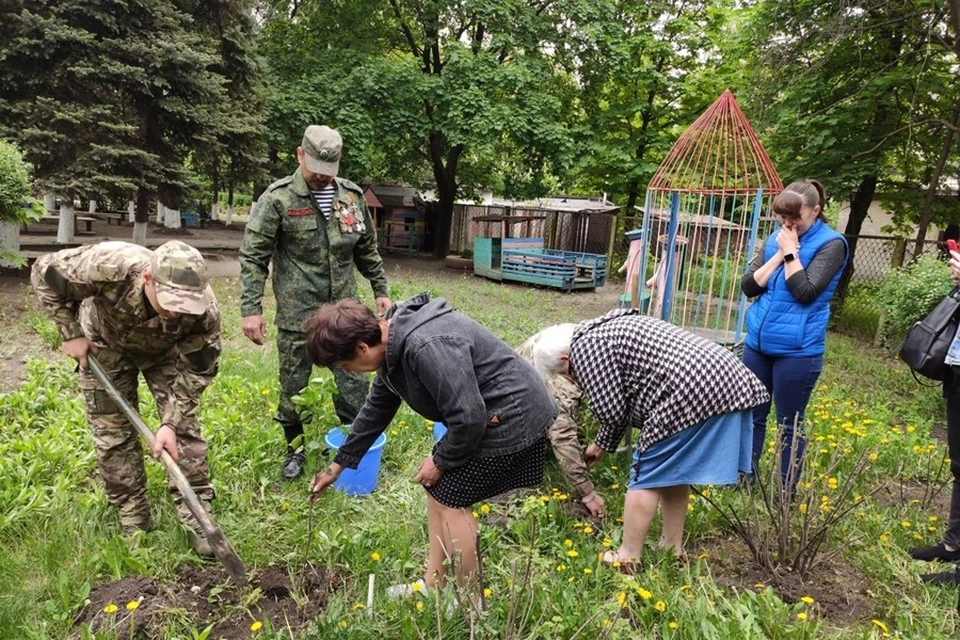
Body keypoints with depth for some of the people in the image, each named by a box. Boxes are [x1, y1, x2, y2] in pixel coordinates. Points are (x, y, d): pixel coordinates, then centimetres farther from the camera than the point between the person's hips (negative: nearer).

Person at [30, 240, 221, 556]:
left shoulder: (205, 311, -38)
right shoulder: (106, 267, -42)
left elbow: (196, 371, -24)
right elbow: (44, 273, -21)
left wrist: (171, 422, -31)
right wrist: (71, 333, -19)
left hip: (164, 350, 0)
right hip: (106, 345, 0)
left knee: (184, 426, -9)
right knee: (112, 432, 1)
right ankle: (133, 520, 15)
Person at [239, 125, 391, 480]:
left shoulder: (352, 196, 5)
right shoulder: (279, 198, -8)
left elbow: (368, 250, 16)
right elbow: (253, 257, -8)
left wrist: (381, 290, 14)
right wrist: (251, 309, -13)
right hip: (297, 315, -3)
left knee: (354, 382, 8)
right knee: (293, 386, 10)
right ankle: (295, 449, 31)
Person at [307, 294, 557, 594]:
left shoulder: (427, 347, -31)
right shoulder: (393, 345, 3)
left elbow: (469, 418, -28)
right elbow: (377, 409, 17)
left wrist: (441, 461, -10)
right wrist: (339, 464, 23)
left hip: (511, 417, -10)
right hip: (483, 416, 10)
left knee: (451, 499, -2)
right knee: (437, 489, 13)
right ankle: (433, 585, 27)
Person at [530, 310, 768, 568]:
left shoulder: (585, 346, -3)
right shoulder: (609, 328, 27)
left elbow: (611, 411, -6)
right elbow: (620, 406, 33)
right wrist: (602, 445, 41)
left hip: (691, 392, -10)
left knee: (647, 477, 2)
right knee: (673, 470, 21)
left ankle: (627, 559, 12)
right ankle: (672, 547, 31)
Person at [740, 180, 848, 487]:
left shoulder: (831, 244, -8)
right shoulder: (775, 239, 8)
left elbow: (806, 293, -19)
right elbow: (748, 286, 1)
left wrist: (791, 253, -14)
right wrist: (779, 254, -7)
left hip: (798, 351, -5)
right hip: (758, 343, 6)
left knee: (790, 424, 6)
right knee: (752, 415, 13)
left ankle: (787, 492, 20)